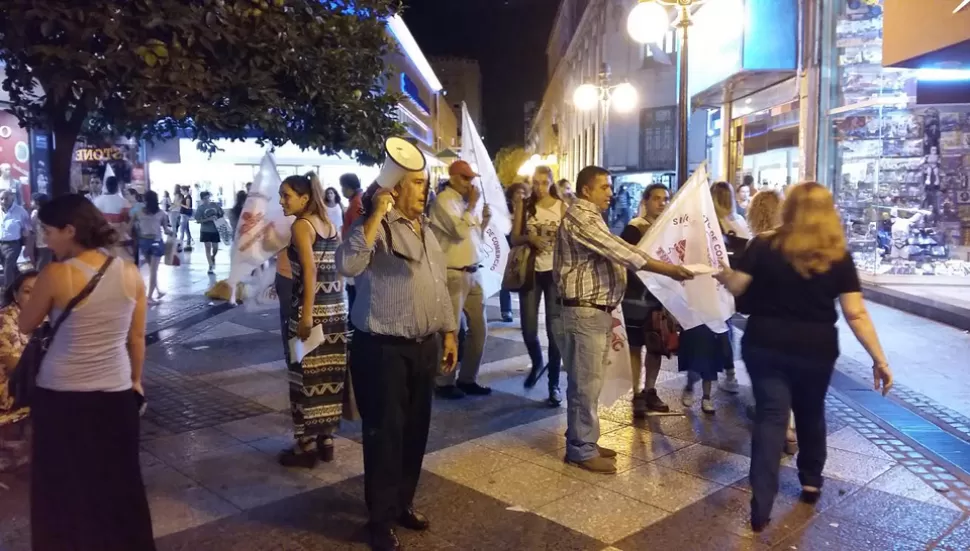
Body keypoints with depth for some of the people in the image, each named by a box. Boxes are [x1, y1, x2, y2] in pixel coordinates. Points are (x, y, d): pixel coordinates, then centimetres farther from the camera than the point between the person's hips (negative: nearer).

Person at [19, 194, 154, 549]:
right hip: (115, 393, 3)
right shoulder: (131, 274, -5)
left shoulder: (56, 275, -15)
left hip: (60, 395, -3)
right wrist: (136, 381, 17)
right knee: (119, 485, 18)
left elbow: (25, 326, 1)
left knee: (63, 488, 16)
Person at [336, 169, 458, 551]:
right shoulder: (375, 227, -12)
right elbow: (348, 265, -32)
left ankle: (403, 503, 36)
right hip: (383, 349, -7)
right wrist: (376, 215, -29)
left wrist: (449, 332, 15)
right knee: (385, 433, 3)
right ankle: (381, 519, 21)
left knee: (415, 430, 17)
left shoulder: (424, 228, 13)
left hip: (424, 346, 8)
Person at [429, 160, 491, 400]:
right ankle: (446, 382, 14)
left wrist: (484, 220, 3)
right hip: (453, 274, -8)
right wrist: (472, 205, -11)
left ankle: (467, 378, 24)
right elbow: (460, 231, -22)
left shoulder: (464, 202, 14)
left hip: (473, 273, 8)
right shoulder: (444, 200, -9)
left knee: (479, 328, 12)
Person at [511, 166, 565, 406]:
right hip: (530, 271, 2)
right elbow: (514, 239, 3)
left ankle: (554, 384, 6)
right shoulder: (524, 206, 4)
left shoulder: (562, 207, 0)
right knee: (528, 329, 4)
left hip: (555, 272, -2)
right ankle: (537, 364, 35)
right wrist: (529, 238, -17)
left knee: (555, 329, -4)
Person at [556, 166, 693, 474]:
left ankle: (582, 442, 23)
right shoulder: (580, 218, -15)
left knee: (588, 381, 14)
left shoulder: (590, 218, 19)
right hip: (585, 311, -10)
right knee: (586, 382, -4)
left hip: (596, 310, 10)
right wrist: (668, 270, -21)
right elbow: (619, 251, -22)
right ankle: (581, 450, 5)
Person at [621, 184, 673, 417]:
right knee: (635, 347, 4)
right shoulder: (633, 229, -6)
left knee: (657, 347, 12)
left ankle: (650, 391, 25)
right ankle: (637, 395, 12)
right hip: (636, 297, -4)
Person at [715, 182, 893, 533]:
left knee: (770, 416, 0)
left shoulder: (764, 246, -7)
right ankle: (811, 482, 40)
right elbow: (856, 313, -9)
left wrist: (718, 270, 15)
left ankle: (761, 505, -9)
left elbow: (734, 287, -6)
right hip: (816, 350, 1)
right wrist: (879, 359, -5)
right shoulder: (839, 256, -5)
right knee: (811, 413, 22)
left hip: (766, 345, -1)